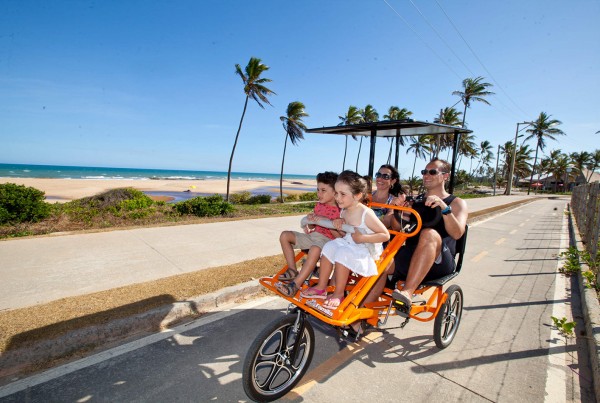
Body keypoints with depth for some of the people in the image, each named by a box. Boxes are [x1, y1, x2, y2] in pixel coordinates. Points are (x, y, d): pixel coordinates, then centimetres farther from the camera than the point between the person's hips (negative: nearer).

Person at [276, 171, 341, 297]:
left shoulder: (339, 211, -9)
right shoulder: (318, 206, 11)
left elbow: (339, 237, -14)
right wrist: (310, 220, -4)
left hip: (327, 239, -8)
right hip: (312, 235, 8)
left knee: (315, 249, -41)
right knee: (285, 235, -3)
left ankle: (295, 284, -33)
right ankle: (292, 270, 2)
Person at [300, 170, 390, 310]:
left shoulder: (366, 214, -21)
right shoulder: (344, 211, 0)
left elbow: (385, 235, -18)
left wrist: (362, 238, -25)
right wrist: (338, 224, -9)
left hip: (366, 251, -7)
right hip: (349, 245, 7)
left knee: (343, 253, -30)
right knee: (330, 246, -14)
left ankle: (338, 294, -13)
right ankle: (321, 287, -4)